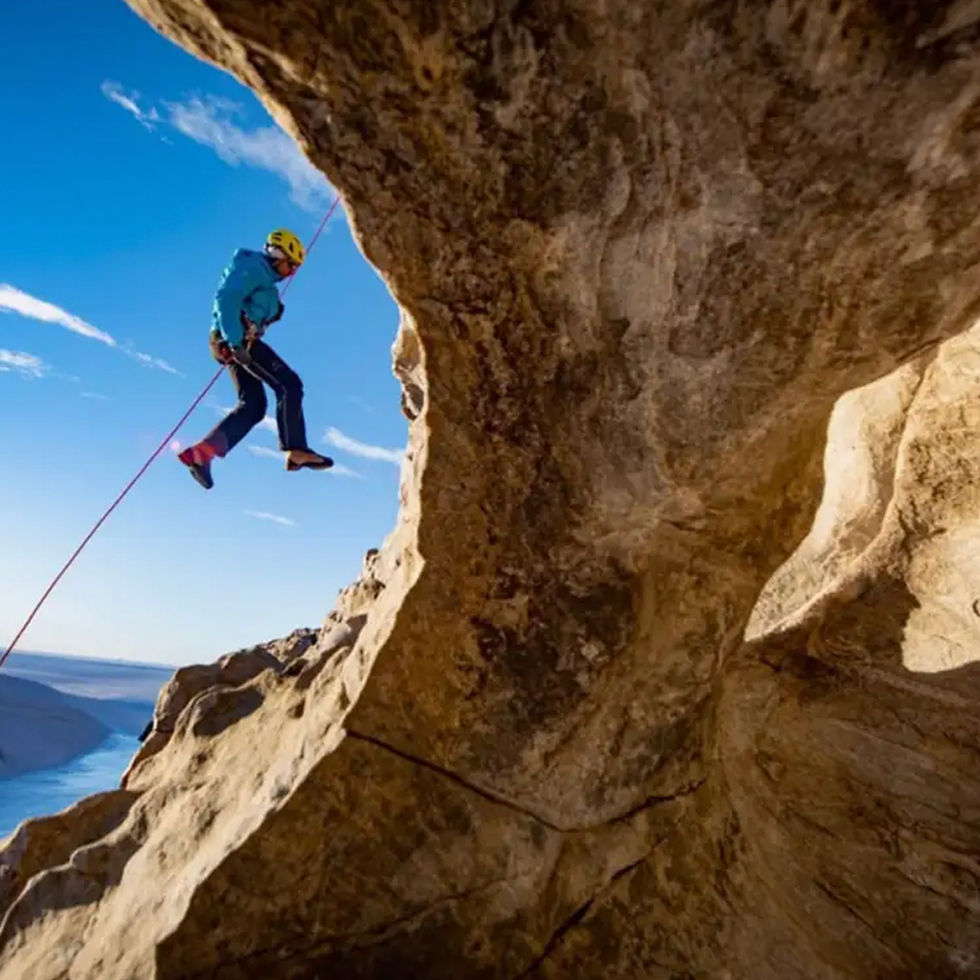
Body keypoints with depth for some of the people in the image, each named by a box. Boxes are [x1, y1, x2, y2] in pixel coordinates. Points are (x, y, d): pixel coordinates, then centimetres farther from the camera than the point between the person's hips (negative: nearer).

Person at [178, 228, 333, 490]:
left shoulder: (262, 277, 25)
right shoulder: (253, 267, -5)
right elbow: (226, 297, -19)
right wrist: (235, 340, -28)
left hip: (234, 340, 10)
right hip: (239, 339, -10)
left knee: (253, 405, 5)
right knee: (289, 384, -13)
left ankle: (199, 454, 1)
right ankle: (297, 451, -16)